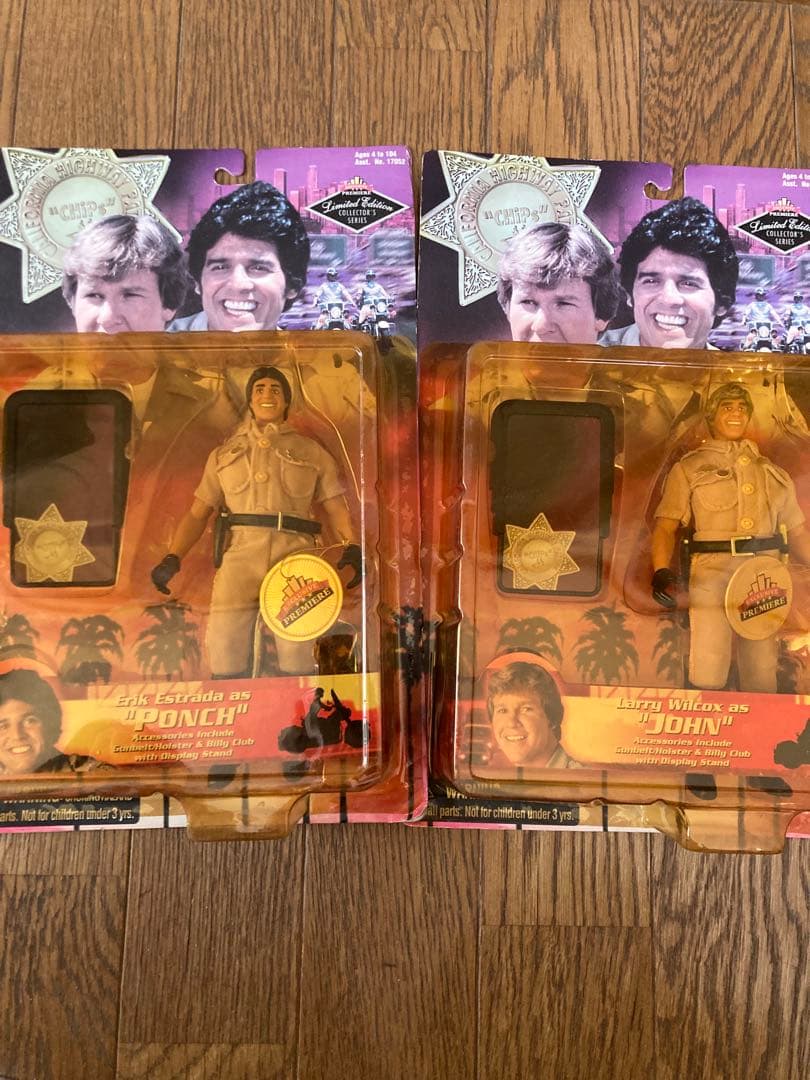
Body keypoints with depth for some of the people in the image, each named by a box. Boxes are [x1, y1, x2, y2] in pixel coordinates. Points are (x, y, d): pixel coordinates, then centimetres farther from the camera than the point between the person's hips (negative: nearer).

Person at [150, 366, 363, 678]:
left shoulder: (312, 452, 19)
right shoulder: (224, 454, 23)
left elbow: (335, 508, 12)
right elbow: (197, 514, 18)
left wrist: (352, 546, -7)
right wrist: (173, 558, 3)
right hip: (240, 556, 1)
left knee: (296, 659, -6)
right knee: (224, 661, -9)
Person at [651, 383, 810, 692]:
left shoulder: (773, 473, 21)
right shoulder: (688, 468, 11)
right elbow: (666, 526, 1)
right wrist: (662, 570, -16)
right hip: (713, 572, -3)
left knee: (762, 675, 5)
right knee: (706, 678, -10)